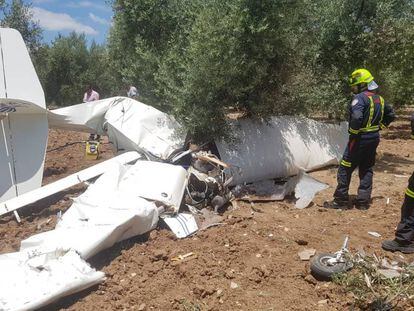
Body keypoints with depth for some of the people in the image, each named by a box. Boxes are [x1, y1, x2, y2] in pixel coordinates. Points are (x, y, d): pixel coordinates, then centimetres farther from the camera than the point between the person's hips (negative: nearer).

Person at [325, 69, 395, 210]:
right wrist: (379, 126, 17)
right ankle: (363, 201, 17)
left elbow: (357, 117, -30)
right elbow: (391, 115, 21)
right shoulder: (380, 99, 11)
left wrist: (353, 133, -16)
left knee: (345, 169, 0)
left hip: (360, 138, -8)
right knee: (366, 169, 14)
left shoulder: (360, 97, -16)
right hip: (374, 138, 8)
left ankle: (341, 201, 4)